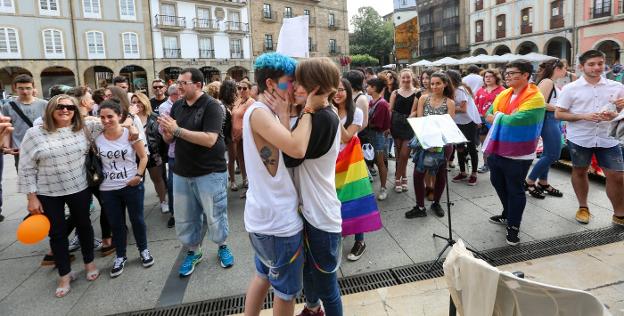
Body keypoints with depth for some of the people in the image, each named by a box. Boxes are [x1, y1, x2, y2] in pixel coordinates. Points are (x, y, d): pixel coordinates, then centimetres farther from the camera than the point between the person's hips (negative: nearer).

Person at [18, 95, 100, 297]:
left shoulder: (84, 129, -5)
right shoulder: (34, 133, -9)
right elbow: (26, 168, -6)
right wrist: (32, 197, -7)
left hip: (79, 189, 1)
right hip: (48, 194, -1)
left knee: (83, 225, 15)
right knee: (57, 233, 10)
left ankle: (89, 263, 35)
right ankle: (65, 275, 26)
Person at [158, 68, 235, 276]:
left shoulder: (212, 106, -13)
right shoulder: (177, 106, 7)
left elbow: (209, 140, -24)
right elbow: (169, 139, 12)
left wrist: (177, 129, -24)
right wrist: (166, 131, -11)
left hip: (210, 173, -5)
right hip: (182, 173, 6)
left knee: (215, 215, 8)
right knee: (184, 218, 13)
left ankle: (222, 246, 33)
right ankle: (193, 252, 34)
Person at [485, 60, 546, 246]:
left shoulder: (534, 97, -15)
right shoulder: (503, 94, 8)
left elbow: (514, 120, -25)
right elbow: (489, 116, 5)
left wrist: (499, 116, -7)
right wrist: (506, 120, -12)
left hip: (518, 154, -7)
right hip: (497, 150, 8)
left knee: (515, 190, 4)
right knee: (498, 183, 21)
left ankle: (513, 227, 19)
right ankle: (508, 215, 41)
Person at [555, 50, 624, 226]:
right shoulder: (571, 89, -5)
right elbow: (558, 114, -5)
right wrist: (583, 116, -19)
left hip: (608, 139, 2)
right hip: (579, 138, -1)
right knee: (579, 171, 13)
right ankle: (583, 207, 32)